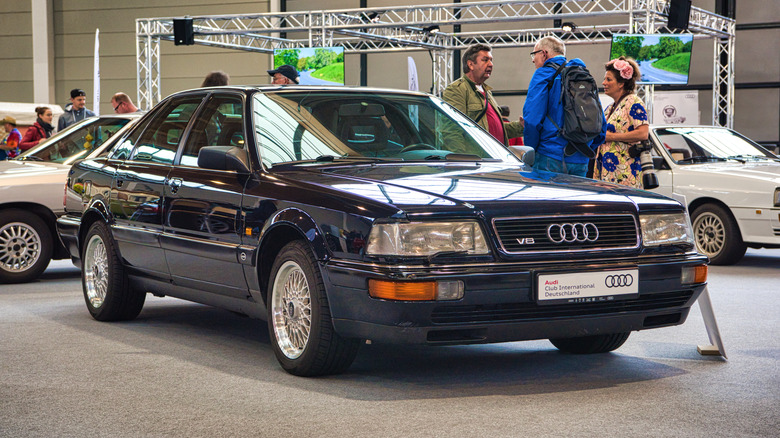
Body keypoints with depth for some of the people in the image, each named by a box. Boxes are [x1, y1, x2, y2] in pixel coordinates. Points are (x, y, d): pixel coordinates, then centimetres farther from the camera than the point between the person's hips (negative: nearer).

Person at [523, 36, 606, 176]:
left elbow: (532, 120, -13)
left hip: (550, 159, -7)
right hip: (580, 162, 7)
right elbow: (601, 125, 19)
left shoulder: (543, 74, -2)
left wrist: (530, 153, -2)